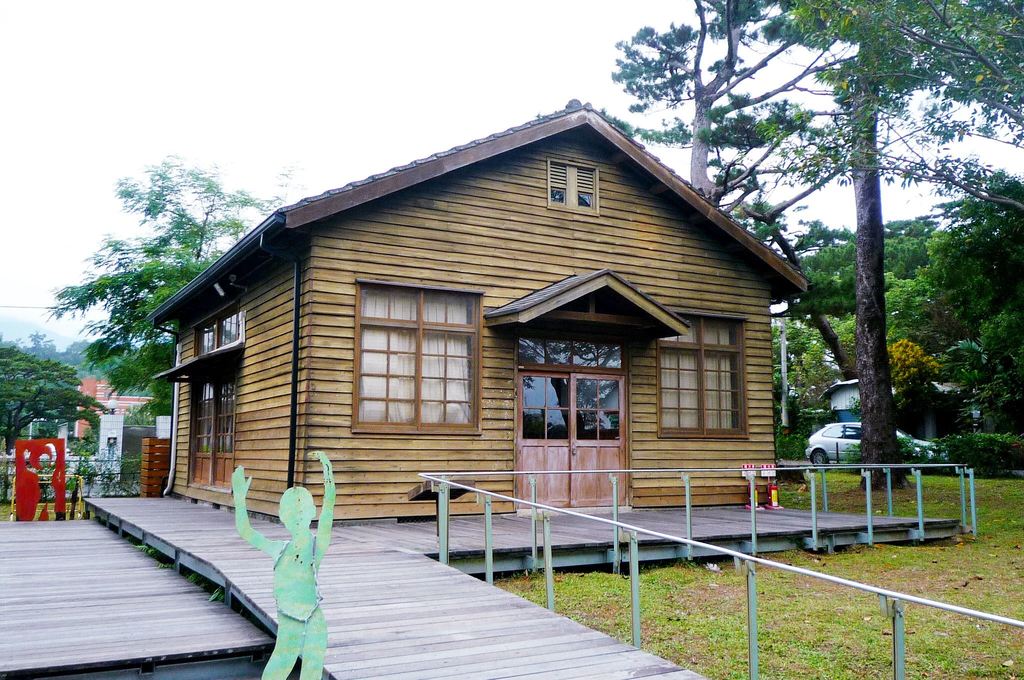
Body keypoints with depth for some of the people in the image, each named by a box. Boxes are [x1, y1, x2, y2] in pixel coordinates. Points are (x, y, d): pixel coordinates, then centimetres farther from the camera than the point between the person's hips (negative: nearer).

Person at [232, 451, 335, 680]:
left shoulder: (317, 545, -6)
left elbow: (328, 512, -22)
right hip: (287, 631, 5)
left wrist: (329, 479, -36)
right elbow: (245, 531, 5)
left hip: (313, 628, -4)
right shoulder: (280, 549, 7)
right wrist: (240, 499, -7)